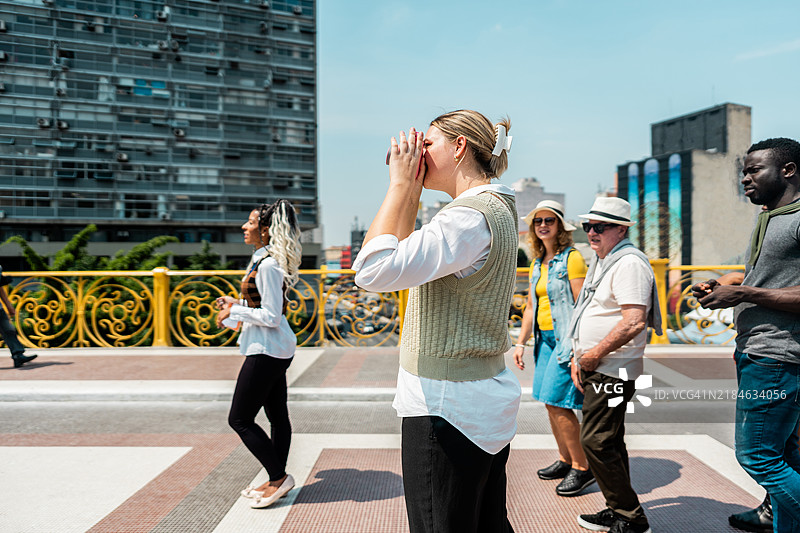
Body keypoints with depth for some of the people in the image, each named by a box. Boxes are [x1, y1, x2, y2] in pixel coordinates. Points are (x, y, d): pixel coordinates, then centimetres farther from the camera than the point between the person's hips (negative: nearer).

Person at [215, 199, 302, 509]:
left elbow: (271, 317, -21)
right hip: (276, 349, 10)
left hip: (267, 350, -10)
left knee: (239, 419, -1)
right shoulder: (263, 259, 12)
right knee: (277, 417, 15)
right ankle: (277, 481, 26)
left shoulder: (268, 265, -19)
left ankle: (279, 478, 7)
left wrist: (234, 311, -14)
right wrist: (235, 305, 10)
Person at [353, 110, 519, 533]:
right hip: (484, 402, 10)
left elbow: (373, 271, -29)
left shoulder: (470, 216, -19)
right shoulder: (494, 208, 14)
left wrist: (400, 184, -19)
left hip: (448, 410, -10)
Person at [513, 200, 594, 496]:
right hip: (545, 338, 8)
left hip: (567, 338, -8)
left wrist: (578, 349, -20)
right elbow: (531, 307, 19)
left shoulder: (572, 258, -10)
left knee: (557, 402, -10)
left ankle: (583, 468, 4)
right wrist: (521, 342, 15)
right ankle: (566, 461, 25)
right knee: (550, 402, 10)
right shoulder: (537, 263, 14)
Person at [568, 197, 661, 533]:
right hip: (596, 367, 10)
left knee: (596, 442, -9)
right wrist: (579, 357, 16)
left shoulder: (629, 263, -15)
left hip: (612, 369, -10)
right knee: (609, 441, 15)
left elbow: (635, 321, -25)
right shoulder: (601, 261, 17)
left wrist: (595, 354, -17)